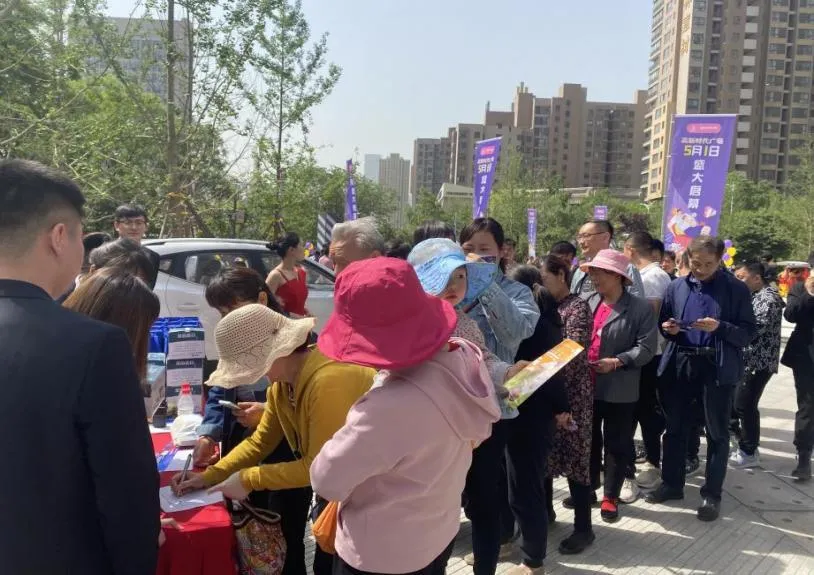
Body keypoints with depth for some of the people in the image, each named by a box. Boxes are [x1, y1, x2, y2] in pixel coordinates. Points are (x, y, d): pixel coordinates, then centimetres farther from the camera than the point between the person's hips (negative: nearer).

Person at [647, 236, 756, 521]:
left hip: (718, 368, -3)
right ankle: (671, 483, 29)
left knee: (717, 433, 8)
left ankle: (712, 494, 21)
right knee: (675, 428, 14)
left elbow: (748, 333, -6)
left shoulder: (737, 289, -4)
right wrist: (668, 328, -9)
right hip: (679, 365, 3)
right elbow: (662, 323, 13)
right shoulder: (676, 287, 6)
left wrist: (720, 327, -22)